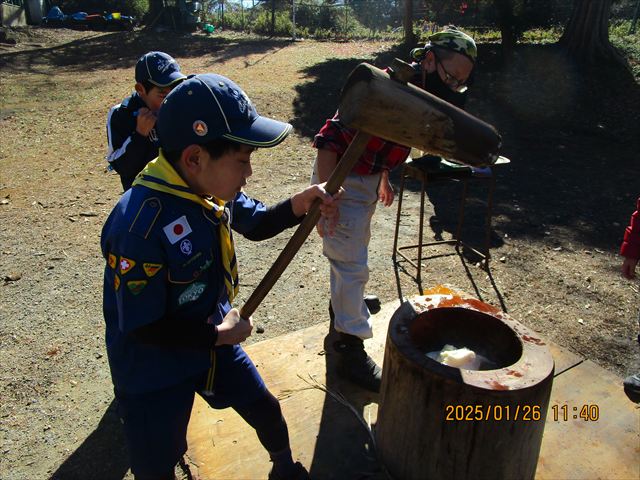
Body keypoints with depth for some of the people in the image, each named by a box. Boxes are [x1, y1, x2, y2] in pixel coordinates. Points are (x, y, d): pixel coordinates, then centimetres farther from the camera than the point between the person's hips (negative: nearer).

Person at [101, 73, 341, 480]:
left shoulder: (212, 187, -13)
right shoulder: (139, 225, -35)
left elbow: (257, 224, 5)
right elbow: (143, 329, -27)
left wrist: (298, 206, -15)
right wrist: (220, 335, -18)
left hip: (213, 340, 7)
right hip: (154, 370, -6)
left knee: (266, 409, 22)